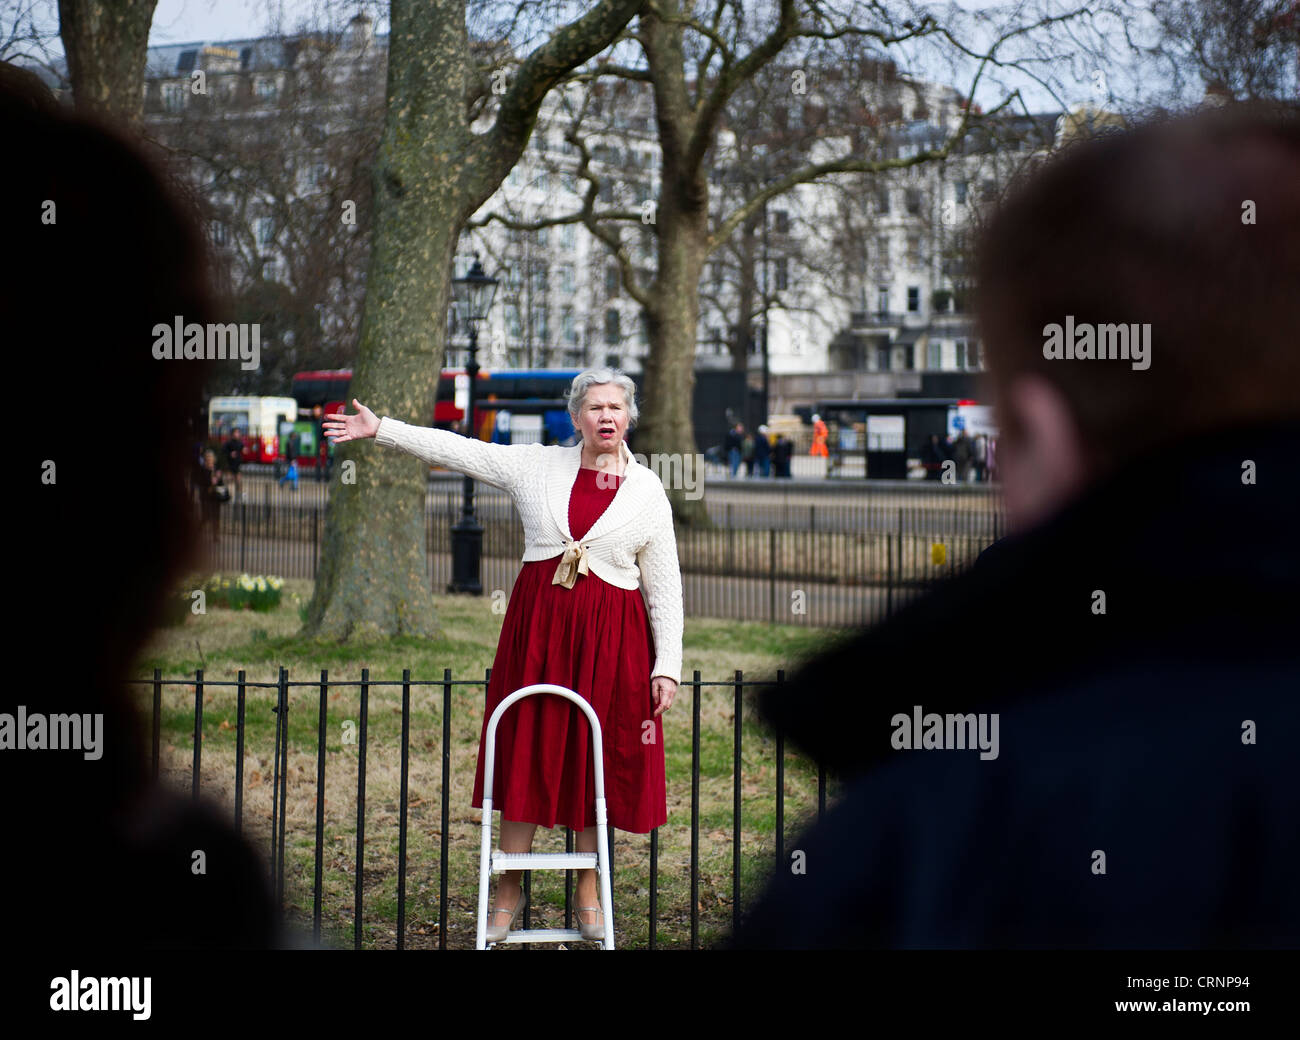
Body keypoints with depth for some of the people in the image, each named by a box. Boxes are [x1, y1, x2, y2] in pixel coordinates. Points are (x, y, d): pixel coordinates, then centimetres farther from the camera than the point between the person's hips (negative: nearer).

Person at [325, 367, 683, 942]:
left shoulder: (647, 490, 2)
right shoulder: (536, 465, 6)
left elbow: (665, 586, 2)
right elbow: (459, 450, 9)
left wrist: (667, 667, -3)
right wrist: (381, 429, 5)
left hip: (610, 636, -1)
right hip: (536, 623, 1)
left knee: (597, 758, 4)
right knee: (526, 750, 3)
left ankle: (588, 893, 17)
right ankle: (510, 889, 14)